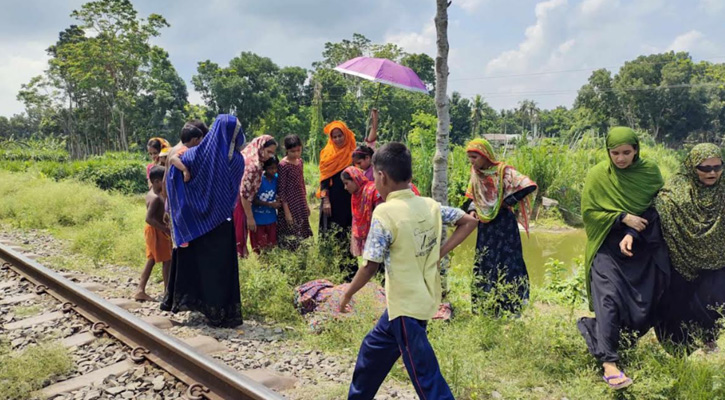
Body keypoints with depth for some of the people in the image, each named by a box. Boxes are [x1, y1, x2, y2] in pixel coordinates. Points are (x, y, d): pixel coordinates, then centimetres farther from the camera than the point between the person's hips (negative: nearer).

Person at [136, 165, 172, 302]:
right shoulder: (156, 198, -22)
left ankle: (140, 290, 14)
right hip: (156, 231, -10)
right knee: (167, 261, -2)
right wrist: (165, 229, -28)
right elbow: (149, 218, -29)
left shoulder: (151, 194, 9)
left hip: (153, 231, 10)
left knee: (151, 261, 13)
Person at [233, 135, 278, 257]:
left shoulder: (249, 158, 7)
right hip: (236, 203, -9)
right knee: (237, 237, 0)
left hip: (235, 200, 9)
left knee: (237, 235, 16)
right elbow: (245, 193, -21)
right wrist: (250, 218, -16)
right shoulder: (252, 165, -22)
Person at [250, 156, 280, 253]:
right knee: (260, 247, 6)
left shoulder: (276, 178, -1)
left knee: (272, 246, 11)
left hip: (271, 218, 4)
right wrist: (270, 204, -20)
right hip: (258, 219, -4)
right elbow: (254, 200, -14)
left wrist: (277, 201, -10)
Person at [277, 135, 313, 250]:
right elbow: (281, 190, -15)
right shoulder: (283, 165, -15)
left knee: (302, 237, 13)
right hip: (290, 205, -7)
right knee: (290, 240, -1)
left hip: (301, 205, 7)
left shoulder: (300, 161, 6)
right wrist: (286, 211, -17)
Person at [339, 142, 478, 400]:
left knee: (426, 378, 1)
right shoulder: (430, 205, 1)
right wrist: (440, 253, 5)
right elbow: (469, 222, 7)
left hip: (406, 305, -8)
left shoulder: (384, 212, -19)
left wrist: (348, 294, -3)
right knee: (373, 349, 25)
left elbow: (371, 265, -18)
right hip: (424, 298, 8)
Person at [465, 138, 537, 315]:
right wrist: (472, 210, -3)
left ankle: (507, 308, 6)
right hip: (485, 226, 7)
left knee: (506, 263, -3)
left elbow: (529, 186, -19)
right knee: (483, 264, 9)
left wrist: (508, 201, -13)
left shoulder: (503, 170, -12)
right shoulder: (475, 174, 7)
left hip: (503, 224, -6)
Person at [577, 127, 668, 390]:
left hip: (644, 247, 3)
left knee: (644, 307, 2)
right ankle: (608, 361, -15)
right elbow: (589, 212, -4)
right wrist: (623, 217, -17)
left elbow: (655, 209, -2)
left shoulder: (650, 171, -1)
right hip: (608, 246, -2)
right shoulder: (597, 175, -6)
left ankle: (593, 327, 29)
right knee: (609, 297, -18)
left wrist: (633, 235, -18)